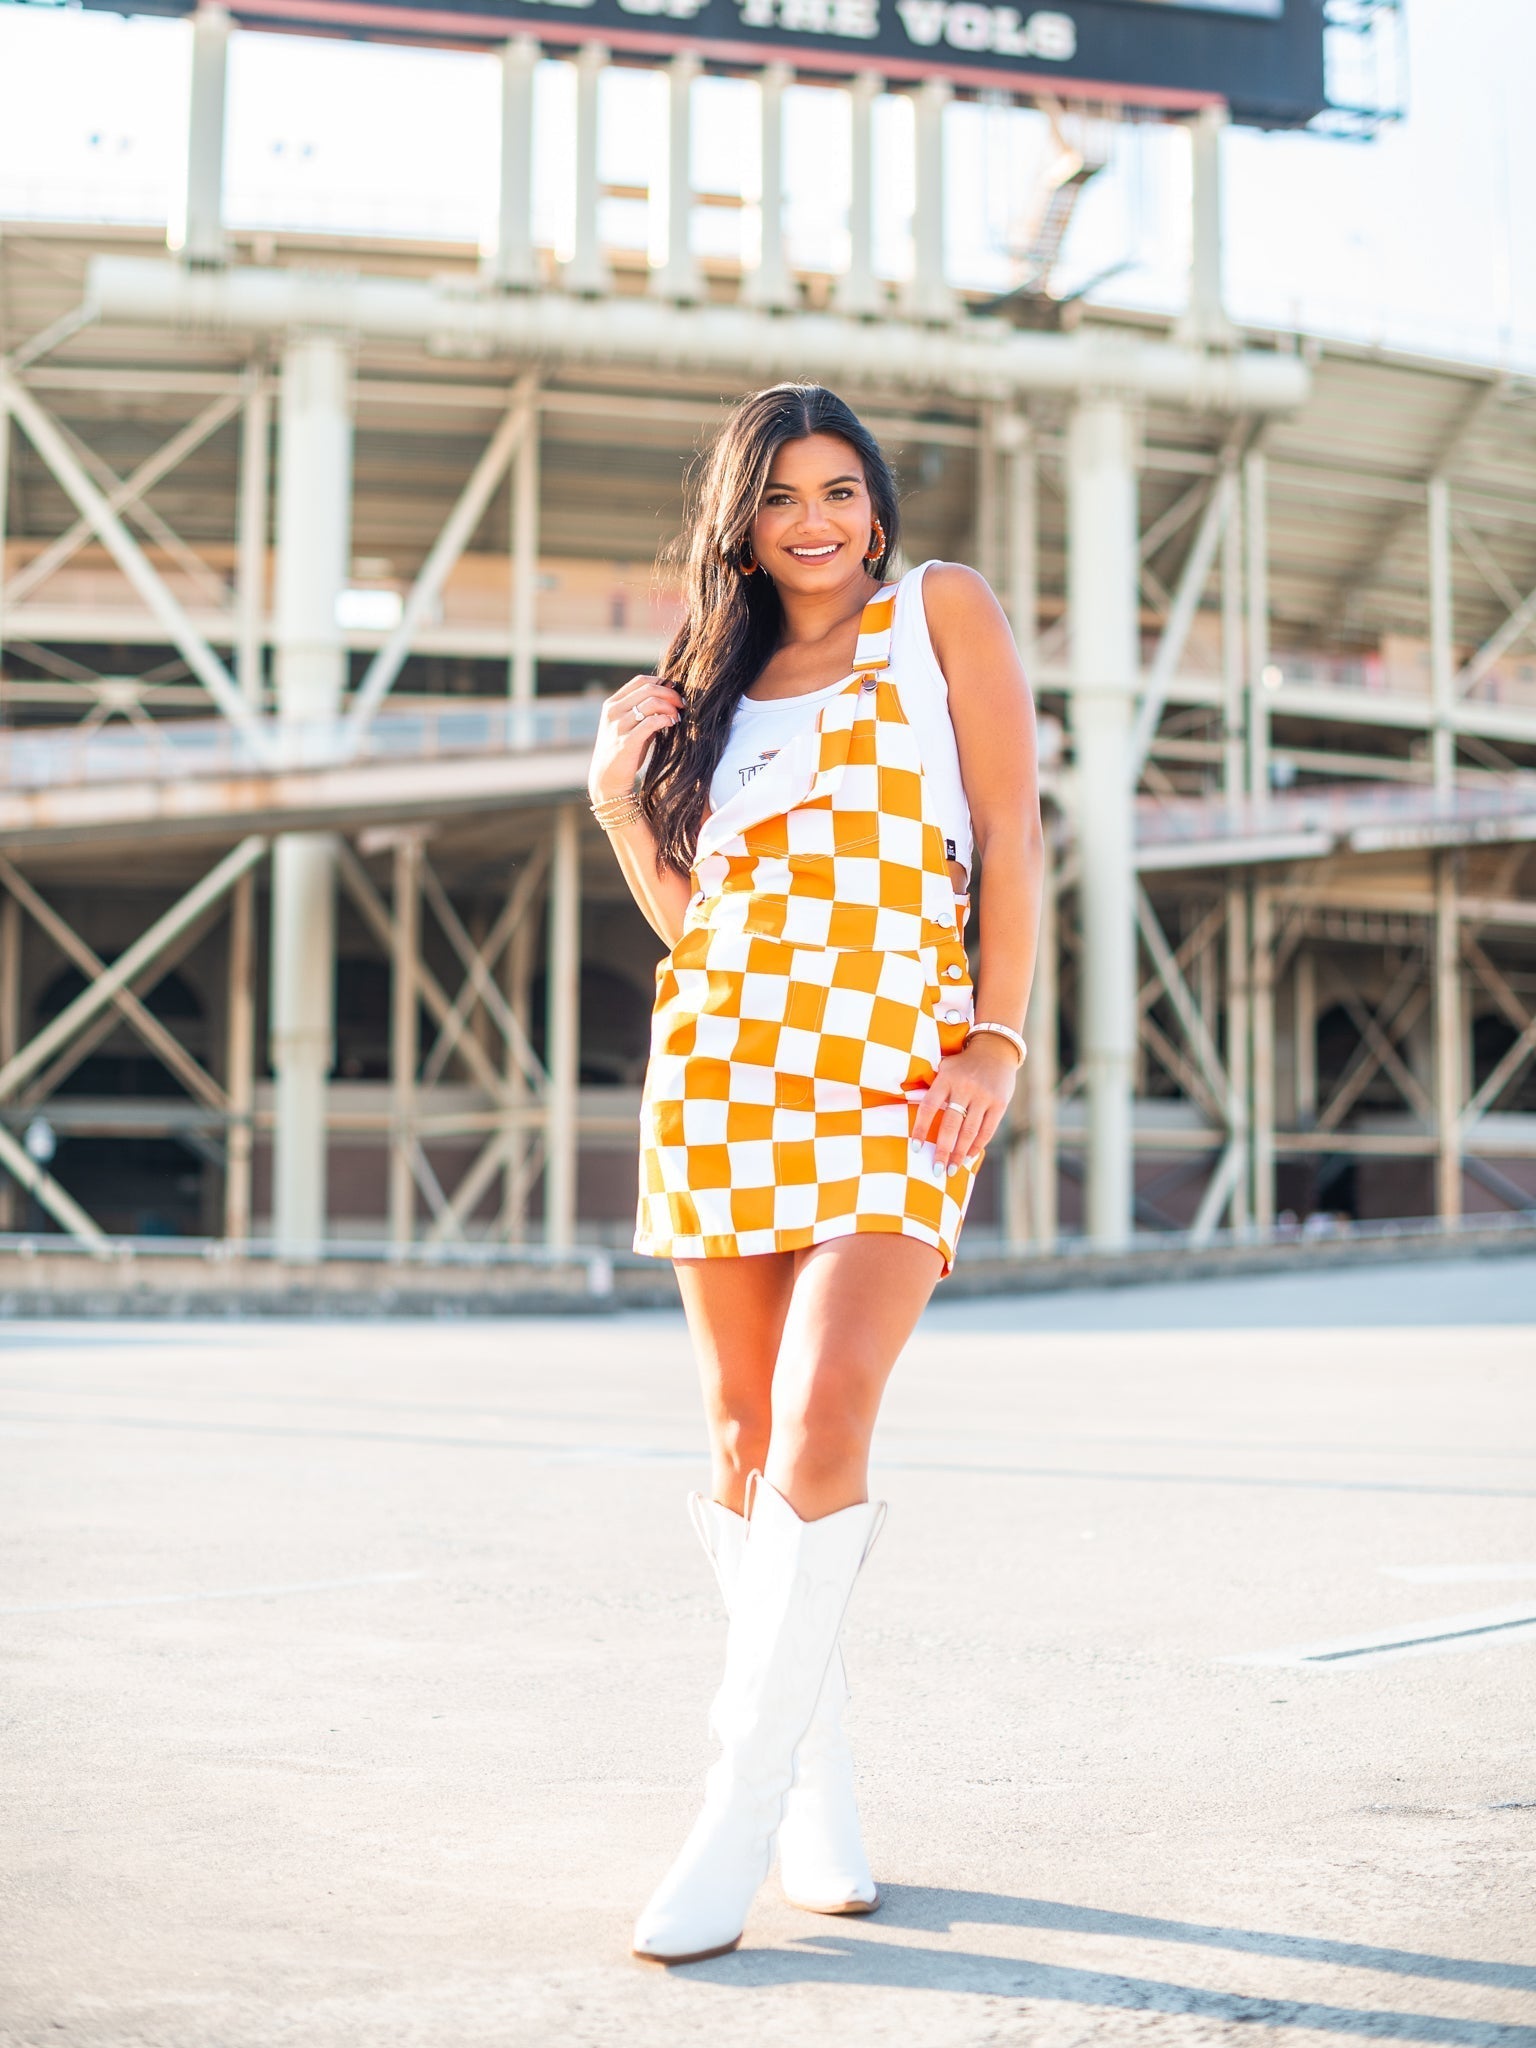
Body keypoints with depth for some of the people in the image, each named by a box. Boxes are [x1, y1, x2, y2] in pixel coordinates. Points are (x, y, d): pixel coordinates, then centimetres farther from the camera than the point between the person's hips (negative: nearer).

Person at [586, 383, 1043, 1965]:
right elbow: (690, 917, 18)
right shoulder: (720, 685, 21)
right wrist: (619, 800, 3)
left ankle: (736, 1827, -12)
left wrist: (996, 1041, -7)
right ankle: (819, 1799, 17)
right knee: (745, 1436, 4)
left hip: (895, 1068, -4)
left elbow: (1013, 833, 2)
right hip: (723, 1063, 5)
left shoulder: (940, 609, 9)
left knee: (822, 1423, -17)